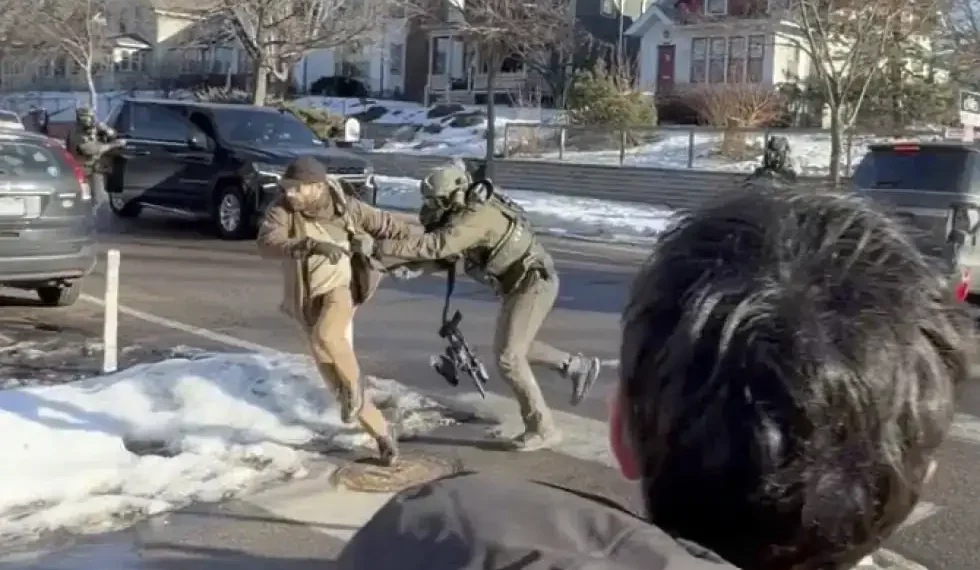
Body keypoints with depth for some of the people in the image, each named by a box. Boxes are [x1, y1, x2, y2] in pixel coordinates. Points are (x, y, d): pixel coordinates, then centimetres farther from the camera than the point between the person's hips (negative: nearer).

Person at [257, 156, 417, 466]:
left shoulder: (347, 208, -11)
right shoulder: (281, 209, -13)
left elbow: (386, 224, 3)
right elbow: (266, 244, -30)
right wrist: (309, 244, -44)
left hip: (341, 287, -3)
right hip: (309, 301, 3)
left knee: (326, 337, -37)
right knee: (335, 378, 5)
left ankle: (353, 383, -8)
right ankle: (381, 433, 21)